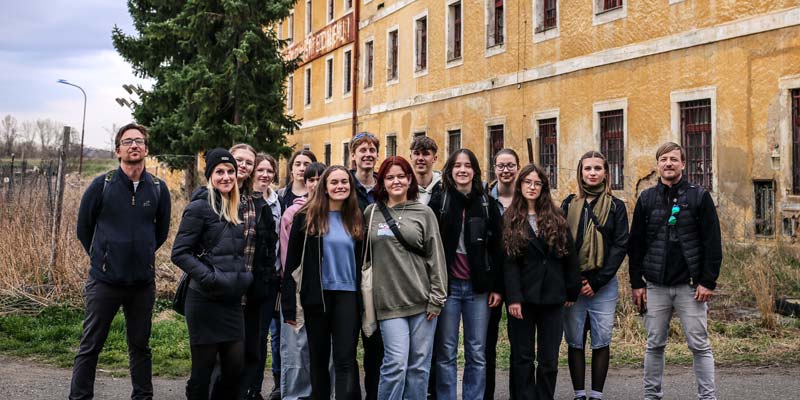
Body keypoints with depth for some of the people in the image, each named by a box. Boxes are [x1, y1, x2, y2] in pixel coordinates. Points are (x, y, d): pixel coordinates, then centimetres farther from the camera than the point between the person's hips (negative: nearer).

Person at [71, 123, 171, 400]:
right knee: (90, 346, 4)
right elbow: (84, 227, 6)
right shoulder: (102, 185, -5)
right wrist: (103, 258, 11)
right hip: (104, 281, -2)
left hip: (143, 282, 2)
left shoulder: (158, 188, 1)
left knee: (140, 346, 13)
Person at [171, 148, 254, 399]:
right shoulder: (200, 206, -8)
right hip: (205, 301, -7)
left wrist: (243, 277, 9)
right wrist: (209, 278, -20)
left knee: (235, 368, 6)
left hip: (232, 301, 7)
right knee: (203, 370, 1)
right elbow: (179, 253, -12)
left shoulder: (235, 209, 14)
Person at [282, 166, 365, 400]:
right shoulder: (306, 217, -2)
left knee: (346, 360, -7)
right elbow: (292, 263, -3)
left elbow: (362, 263, 11)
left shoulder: (356, 220, 8)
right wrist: (288, 305, -8)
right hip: (316, 296, -1)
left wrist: (364, 302, 5)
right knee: (318, 359, 10)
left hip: (348, 296, 1)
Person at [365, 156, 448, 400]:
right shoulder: (371, 213, 8)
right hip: (389, 301, 0)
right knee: (396, 363, -8)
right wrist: (368, 295, 9)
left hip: (422, 300, 0)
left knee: (420, 365, 4)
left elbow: (436, 257, 1)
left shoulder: (424, 213, 4)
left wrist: (436, 298, -4)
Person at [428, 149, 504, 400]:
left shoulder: (487, 204, 6)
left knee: (477, 354, 6)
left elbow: (497, 248, 6)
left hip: (478, 286, 1)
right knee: (446, 353, 4)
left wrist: (497, 287, 0)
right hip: (447, 285, -1)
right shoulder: (438, 203, 2)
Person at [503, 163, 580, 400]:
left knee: (549, 358, 5)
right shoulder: (510, 219, 2)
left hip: (552, 297, 2)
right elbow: (508, 261, -6)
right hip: (523, 297, -2)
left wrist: (571, 292, 4)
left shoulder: (556, 218, 8)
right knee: (522, 357, 4)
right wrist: (513, 297, -14)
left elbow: (569, 256, 8)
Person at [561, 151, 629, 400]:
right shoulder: (569, 204, 10)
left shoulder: (616, 206, 5)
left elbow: (621, 246, -2)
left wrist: (596, 281, -10)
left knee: (601, 342, 0)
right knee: (575, 342, 2)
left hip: (603, 284, -1)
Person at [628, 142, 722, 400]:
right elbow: (635, 244, 8)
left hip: (690, 285, -2)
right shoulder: (646, 199, 8)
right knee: (655, 345, 9)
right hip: (655, 286, 3)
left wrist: (708, 281, -9)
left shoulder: (699, 196, 0)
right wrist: (636, 283, 4)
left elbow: (712, 242, -3)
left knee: (699, 345, 1)